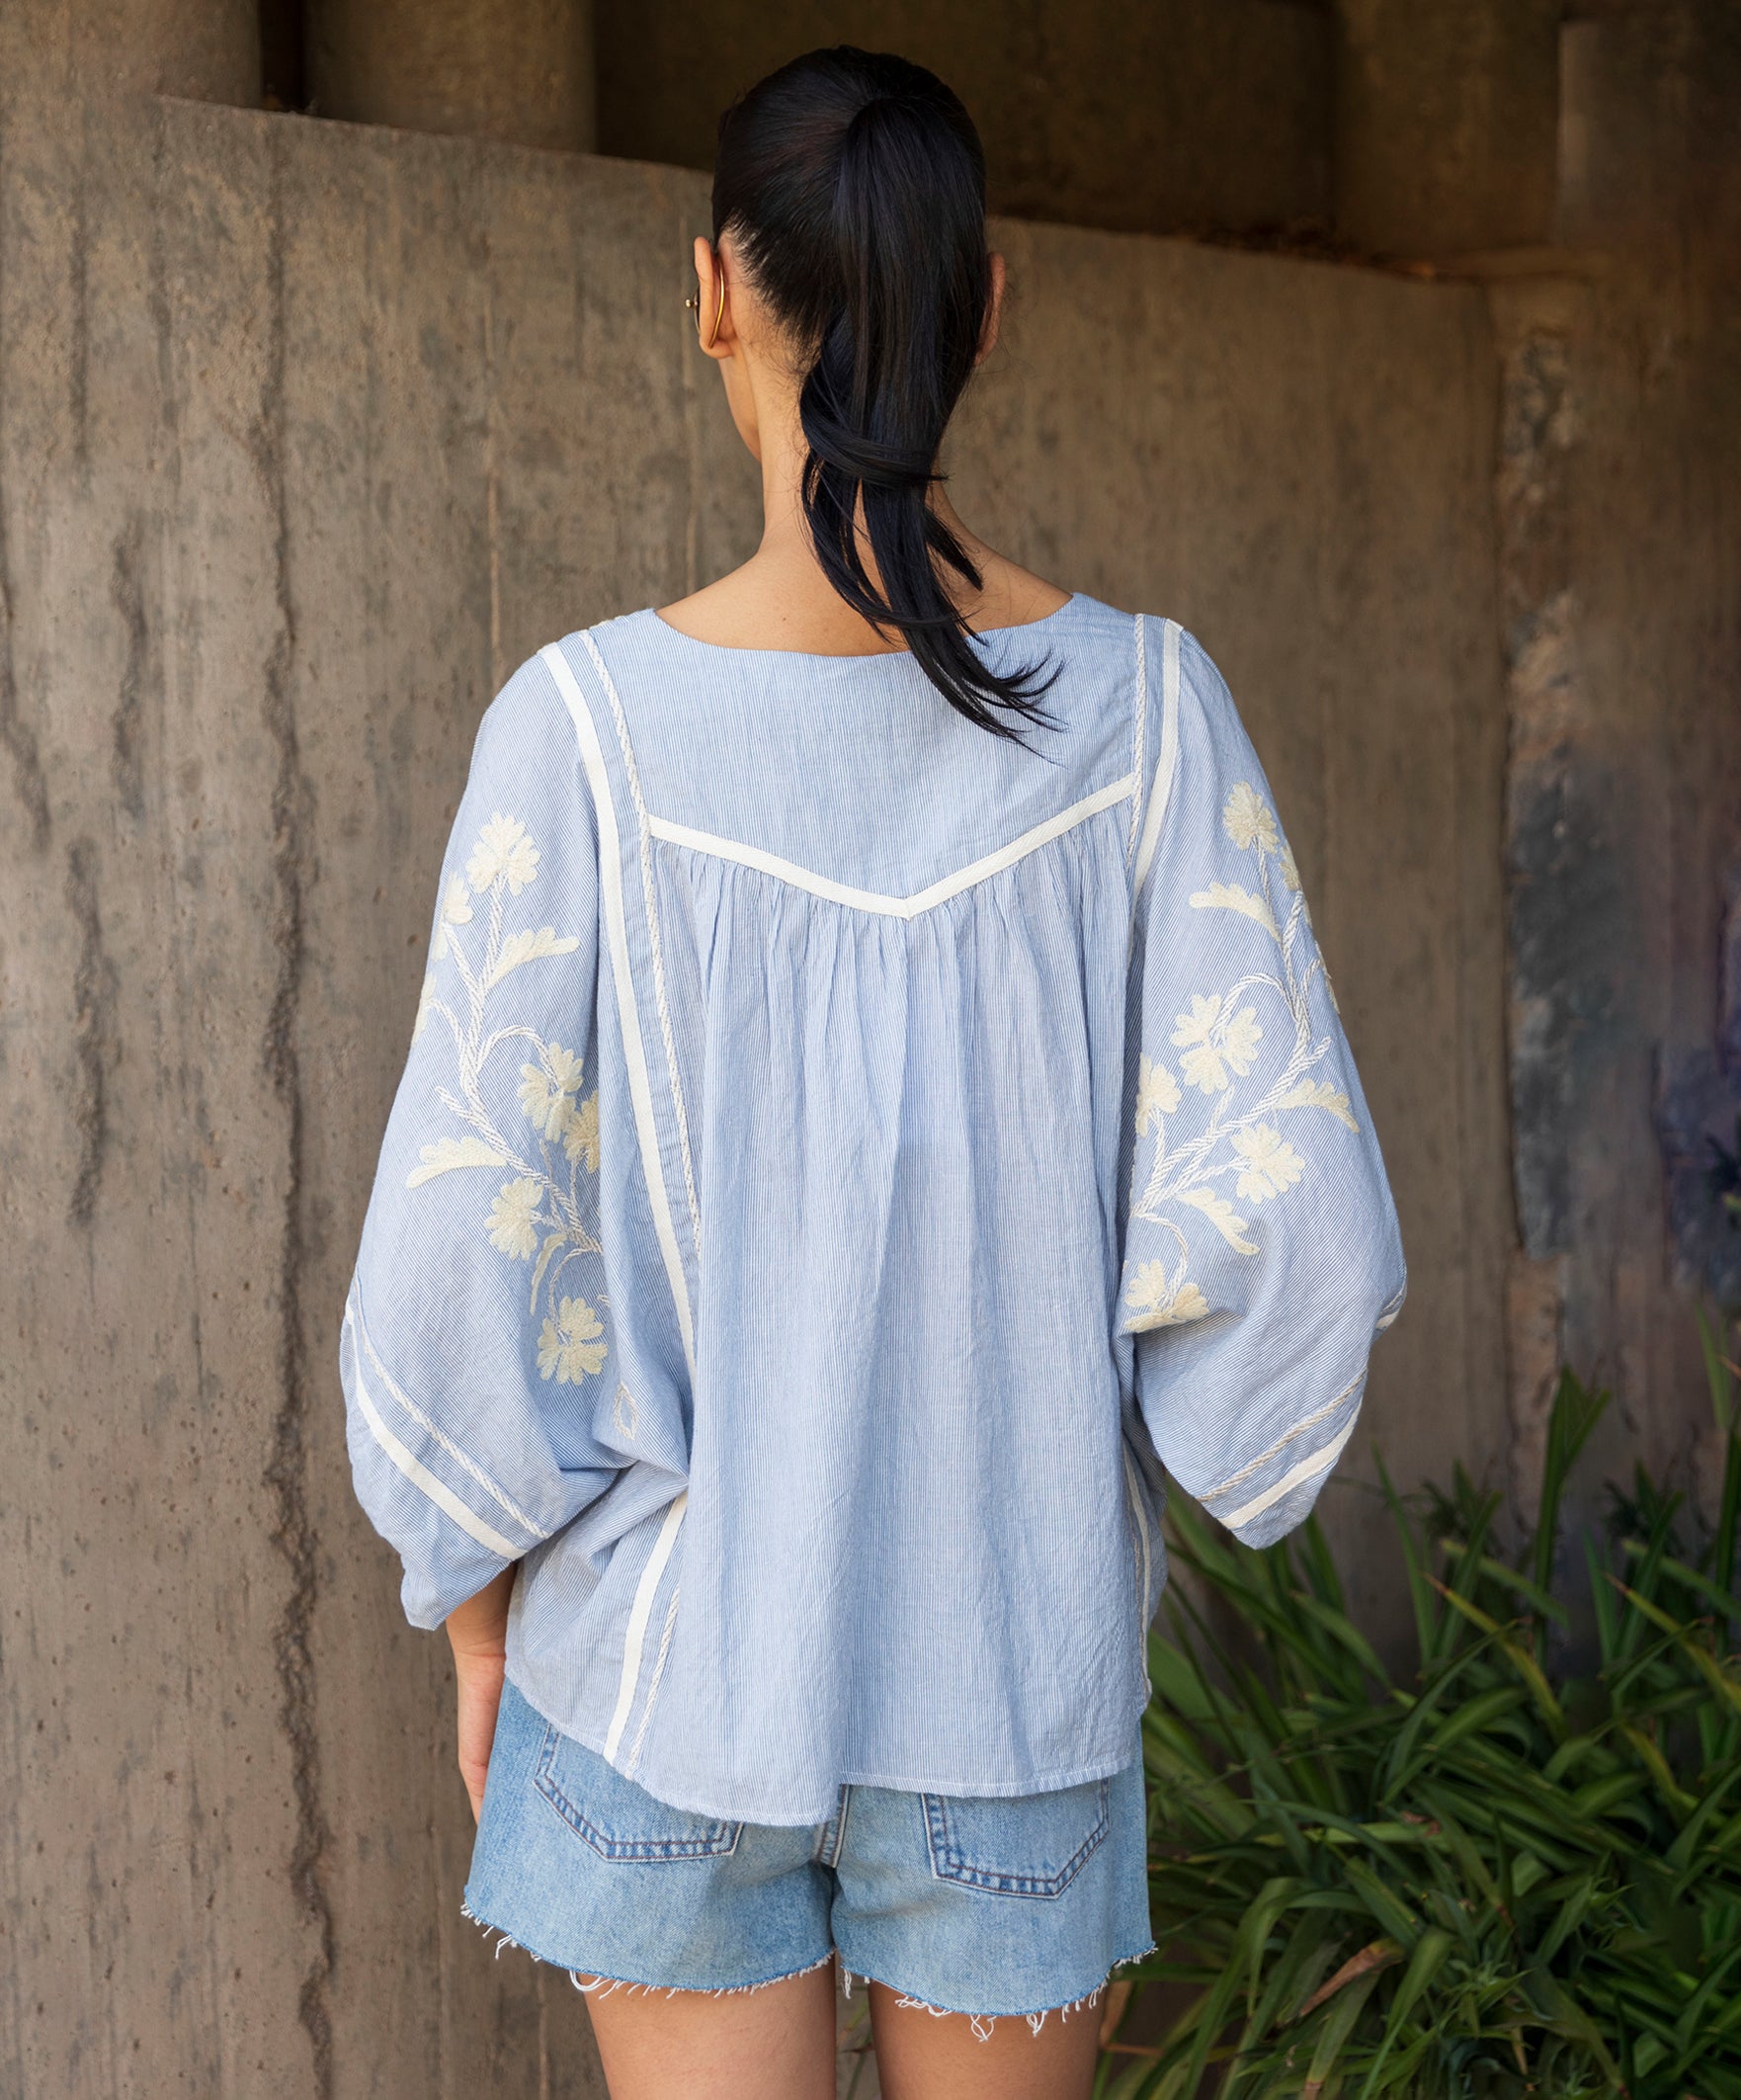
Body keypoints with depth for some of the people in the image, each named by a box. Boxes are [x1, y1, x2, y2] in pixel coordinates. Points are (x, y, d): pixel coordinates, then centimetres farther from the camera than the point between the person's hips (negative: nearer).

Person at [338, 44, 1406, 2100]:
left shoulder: (591, 722, -15)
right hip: (1014, 1659, 1)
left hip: (671, 1646, -1)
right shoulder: (1139, 709, -11)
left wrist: (476, 1605, 2)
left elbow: (461, 1249, -14)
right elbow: (1293, 1210, -13)